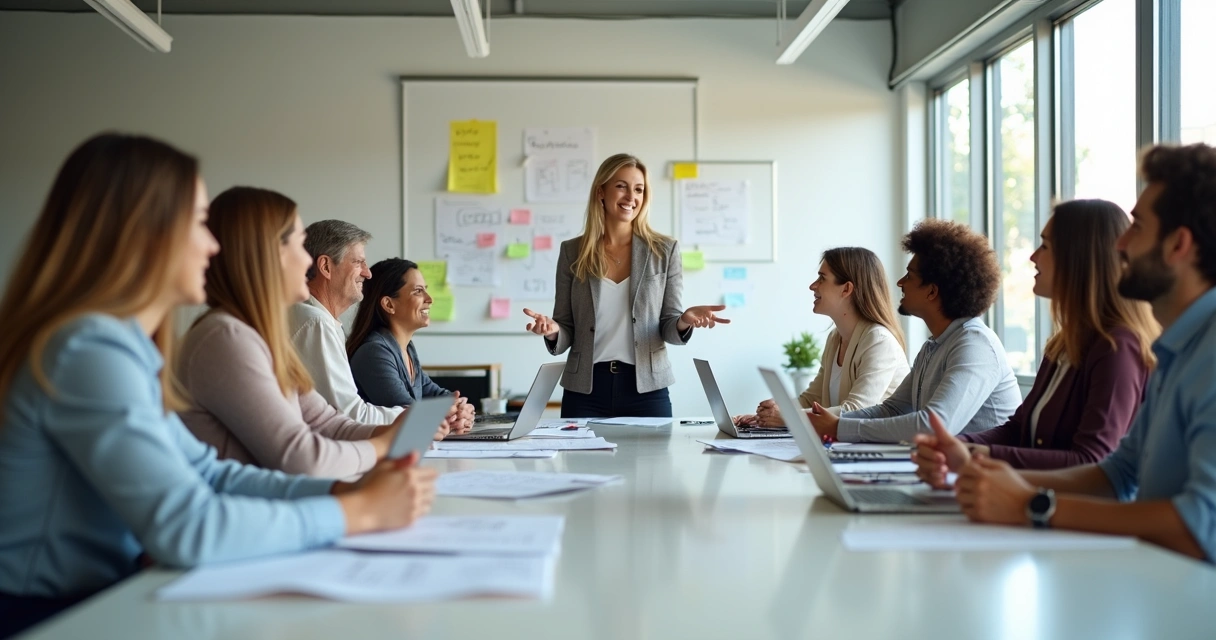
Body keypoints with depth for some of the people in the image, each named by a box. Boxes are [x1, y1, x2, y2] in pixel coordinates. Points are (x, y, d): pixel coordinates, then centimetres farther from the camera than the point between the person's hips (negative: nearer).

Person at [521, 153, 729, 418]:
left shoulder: (665, 250, 2)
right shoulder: (572, 252, 4)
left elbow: (667, 327, 3)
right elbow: (567, 332, 6)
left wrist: (683, 322, -19)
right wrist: (553, 331, -17)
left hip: (646, 389, 0)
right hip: (584, 390, 1)